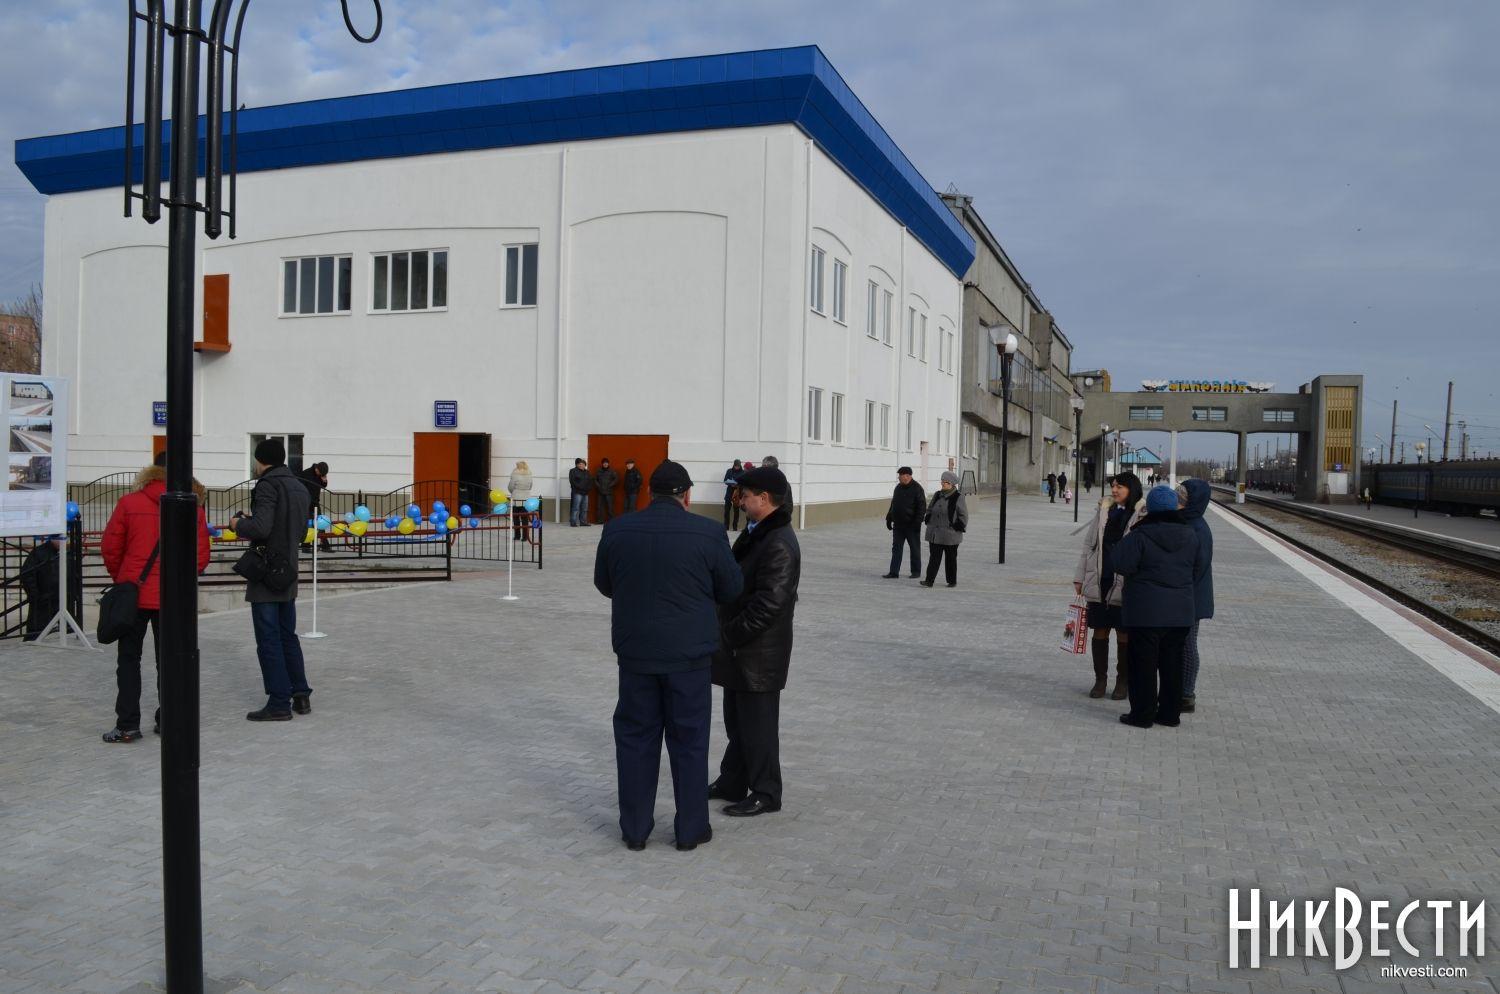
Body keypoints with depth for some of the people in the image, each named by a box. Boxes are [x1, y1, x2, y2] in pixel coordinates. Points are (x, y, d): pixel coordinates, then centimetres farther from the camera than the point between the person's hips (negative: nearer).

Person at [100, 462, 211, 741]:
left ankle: (127, 725, 7)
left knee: (128, 659, 9)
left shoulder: (129, 503, -1)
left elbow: (109, 547, -2)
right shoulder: (194, 509, 1)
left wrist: (120, 578, 13)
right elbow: (201, 557, -3)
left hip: (134, 593, -1)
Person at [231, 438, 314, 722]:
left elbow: (261, 528, -26)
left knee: (269, 641, -1)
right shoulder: (300, 489, 12)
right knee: (288, 636, 17)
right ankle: (300, 695, 19)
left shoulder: (268, 485, -14)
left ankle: (279, 704, 2)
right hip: (288, 576, 8)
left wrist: (239, 523, -5)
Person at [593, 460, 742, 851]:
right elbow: (730, 590, 0)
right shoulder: (707, 533, -11)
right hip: (689, 652, -2)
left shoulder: (617, 530, -4)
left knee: (635, 737, 12)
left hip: (635, 650, 2)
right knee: (689, 739, 9)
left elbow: (604, 585, 9)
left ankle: (634, 829, 19)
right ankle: (691, 829, 18)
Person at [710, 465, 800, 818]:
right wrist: (726, 632, 11)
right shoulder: (755, 532, 11)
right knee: (737, 720, 20)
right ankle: (732, 783, 33)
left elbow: (769, 603, -26)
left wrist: (731, 634, -19)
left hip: (760, 653, -10)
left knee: (758, 724, 2)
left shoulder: (779, 544, -22)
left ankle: (766, 794, 15)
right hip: (740, 648, 10)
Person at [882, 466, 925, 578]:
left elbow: (922, 507, -13)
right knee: (896, 548, 3)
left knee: (915, 548, 7)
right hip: (898, 524, 6)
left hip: (911, 525, -6)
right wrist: (889, 518, 15)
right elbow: (893, 504, 19)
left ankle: (916, 571, 18)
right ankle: (894, 572, 5)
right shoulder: (898, 487, 10)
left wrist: (917, 522, -18)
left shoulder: (917, 488, -10)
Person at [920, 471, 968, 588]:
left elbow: (963, 515, -5)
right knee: (934, 557, 0)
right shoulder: (937, 495, 9)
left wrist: (957, 528, -10)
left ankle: (952, 581, 18)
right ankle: (929, 580, -3)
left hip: (950, 535, -4)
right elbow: (929, 510, 20)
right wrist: (929, 523, 10)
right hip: (935, 534, 4)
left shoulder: (958, 497, -7)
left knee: (951, 558, 7)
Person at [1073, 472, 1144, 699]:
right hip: (1099, 582, 4)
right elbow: (1089, 544, 10)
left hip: (1125, 586, -4)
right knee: (1100, 631, 9)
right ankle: (1100, 679, 20)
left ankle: (1123, 681, 19)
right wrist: (1080, 578, 8)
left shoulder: (1142, 516, -7)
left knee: (1124, 635, 7)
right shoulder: (1104, 511, 6)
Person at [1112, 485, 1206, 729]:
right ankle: (1170, 713, 19)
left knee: (1144, 664, 2)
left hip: (1146, 612, -5)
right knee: (1172, 663, 13)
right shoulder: (1190, 535, 4)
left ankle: (1143, 714, 6)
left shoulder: (1140, 535, -14)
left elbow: (1122, 565, -15)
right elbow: (1200, 567, 9)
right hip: (1180, 611, 5)